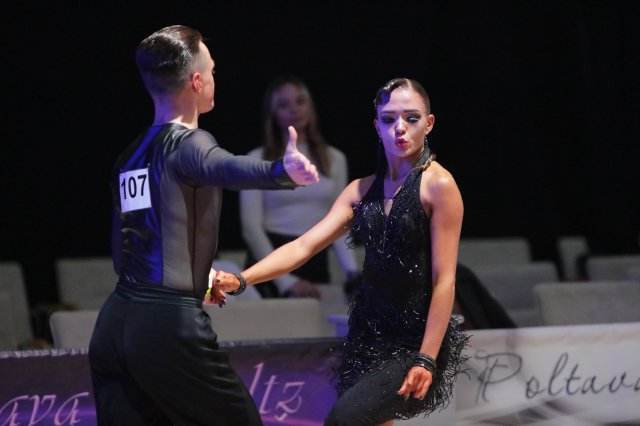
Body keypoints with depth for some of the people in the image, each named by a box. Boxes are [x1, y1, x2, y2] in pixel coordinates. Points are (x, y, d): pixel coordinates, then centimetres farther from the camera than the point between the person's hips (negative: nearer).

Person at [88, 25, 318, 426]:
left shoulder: (131, 156, 17)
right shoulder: (186, 143, -7)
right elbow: (224, 167, -32)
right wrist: (281, 171, -53)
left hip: (114, 322, 8)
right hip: (169, 324, -8)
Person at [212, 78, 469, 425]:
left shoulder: (438, 185, -10)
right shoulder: (362, 190, 9)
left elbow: (443, 280, -14)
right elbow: (304, 245, 0)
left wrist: (426, 360, -19)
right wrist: (240, 279, -14)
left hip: (416, 340, -7)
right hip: (369, 334, 7)